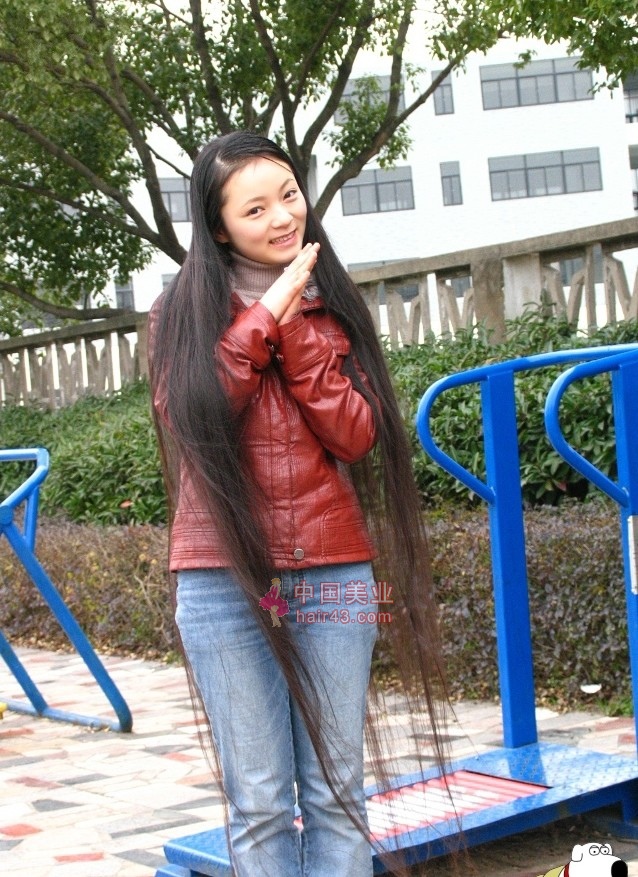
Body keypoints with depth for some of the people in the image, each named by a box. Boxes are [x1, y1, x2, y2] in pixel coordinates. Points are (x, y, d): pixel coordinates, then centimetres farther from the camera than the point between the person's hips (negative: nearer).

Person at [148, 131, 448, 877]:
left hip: (335, 577, 2)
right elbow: (190, 417, -11)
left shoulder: (332, 306, 11)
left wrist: (296, 331, -8)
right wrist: (266, 314, -8)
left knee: (337, 794, 6)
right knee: (258, 803, 2)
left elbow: (358, 435, 0)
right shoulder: (184, 309, 6)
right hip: (224, 583, -2)